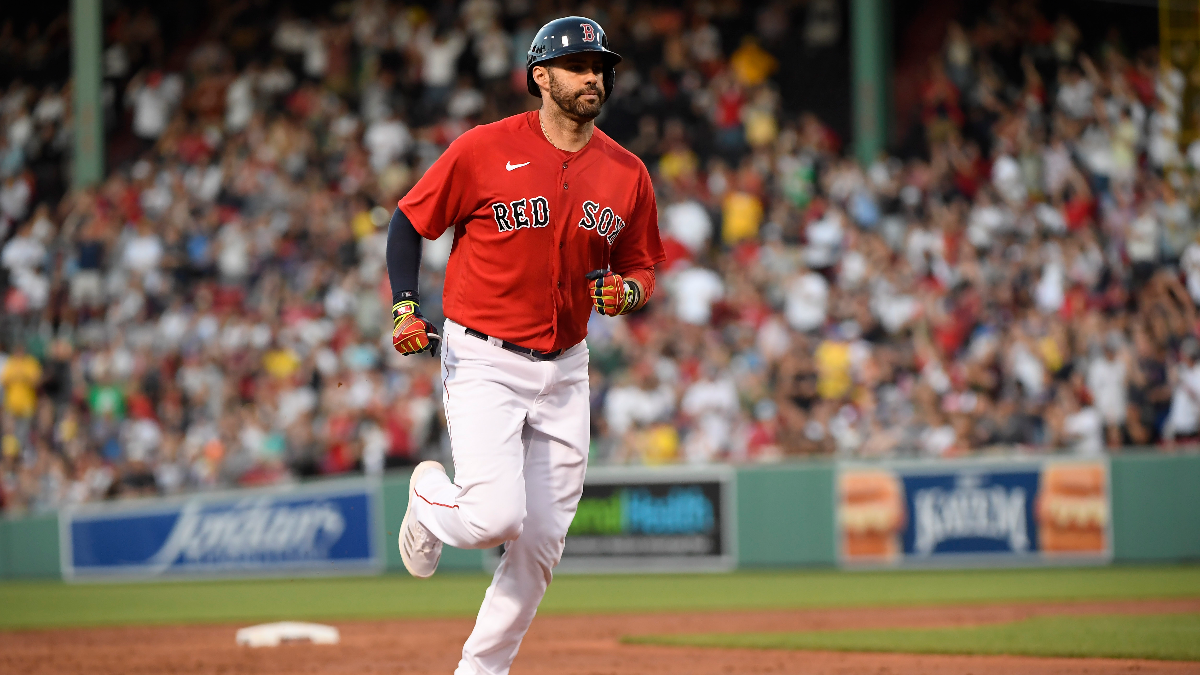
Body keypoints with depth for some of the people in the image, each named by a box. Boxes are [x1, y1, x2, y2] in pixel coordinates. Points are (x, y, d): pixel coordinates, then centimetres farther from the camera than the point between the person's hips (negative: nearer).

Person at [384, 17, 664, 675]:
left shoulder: (628, 174, 3)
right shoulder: (485, 149, -9)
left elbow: (639, 268, 14)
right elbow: (408, 222, 0)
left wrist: (627, 291, -10)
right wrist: (405, 309, -12)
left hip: (564, 370, 5)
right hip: (483, 362, -5)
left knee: (541, 542, 5)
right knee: (497, 516, -19)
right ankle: (429, 498, 17)